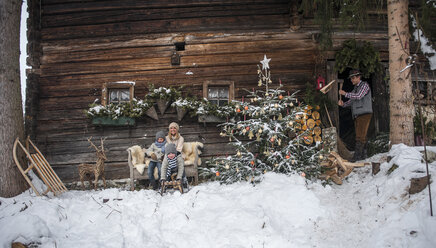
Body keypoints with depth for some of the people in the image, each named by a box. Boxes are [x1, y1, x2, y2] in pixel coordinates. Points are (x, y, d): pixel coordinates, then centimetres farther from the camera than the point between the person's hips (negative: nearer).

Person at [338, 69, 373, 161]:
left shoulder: (364, 85, -2)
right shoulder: (355, 88, 22)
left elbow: (358, 96, -17)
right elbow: (351, 101, 17)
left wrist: (345, 94, -10)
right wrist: (343, 104, -3)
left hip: (365, 114, -8)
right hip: (357, 116, 8)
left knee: (360, 136, -12)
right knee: (359, 135, 8)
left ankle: (357, 155, -16)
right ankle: (363, 155, 13)